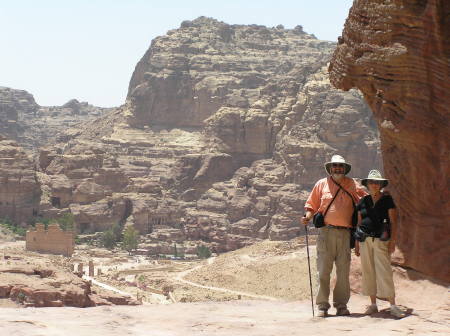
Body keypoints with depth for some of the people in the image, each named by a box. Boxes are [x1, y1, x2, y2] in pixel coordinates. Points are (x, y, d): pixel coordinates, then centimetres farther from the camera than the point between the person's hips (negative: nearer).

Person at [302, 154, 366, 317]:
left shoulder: (352, 184, 14)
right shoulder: (321, 184, 11)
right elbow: (311, 205, 12)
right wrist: (307, 217, -6)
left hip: (345, 233, 2)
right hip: (326, 232, -1)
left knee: (343, 270, 3)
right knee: (323, 270, -5)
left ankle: (341, 305, 10)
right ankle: (322, 305, 0)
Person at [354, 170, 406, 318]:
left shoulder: (387, 200, 3)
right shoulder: (363, 201, 12)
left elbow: (393, 222, 0)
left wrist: (392, 241, -8)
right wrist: (357, 242, 13)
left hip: (381, 239, -4)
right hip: (365, 239, 4)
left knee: (384, 271, -10)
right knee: (368, 271, 4)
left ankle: (393, 306, -8)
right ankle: (373, 304, 13)